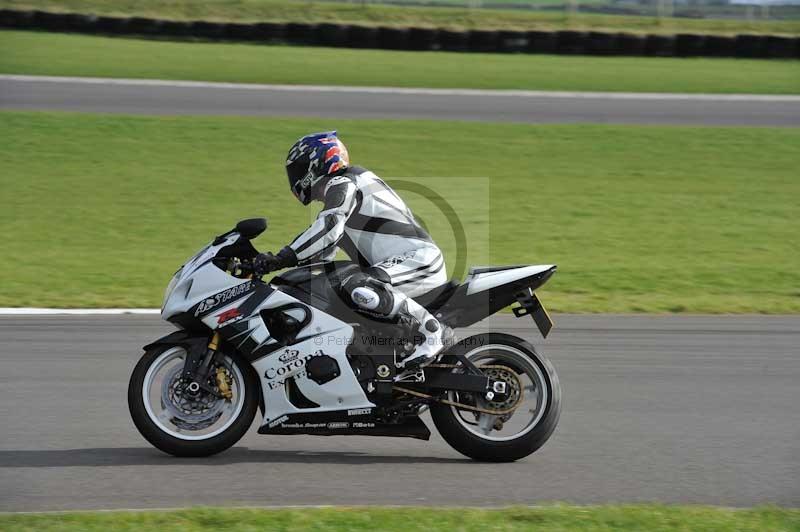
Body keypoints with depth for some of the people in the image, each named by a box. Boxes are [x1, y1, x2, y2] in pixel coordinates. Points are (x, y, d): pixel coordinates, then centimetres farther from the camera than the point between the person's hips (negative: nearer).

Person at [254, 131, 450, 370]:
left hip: (419, 259, -11)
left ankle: (433, 331, -28)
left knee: (354, 288, -35)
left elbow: (327, 229, -25)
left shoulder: (343, 184, -6)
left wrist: (281, 259, -26)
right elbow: (323, 253, 31)